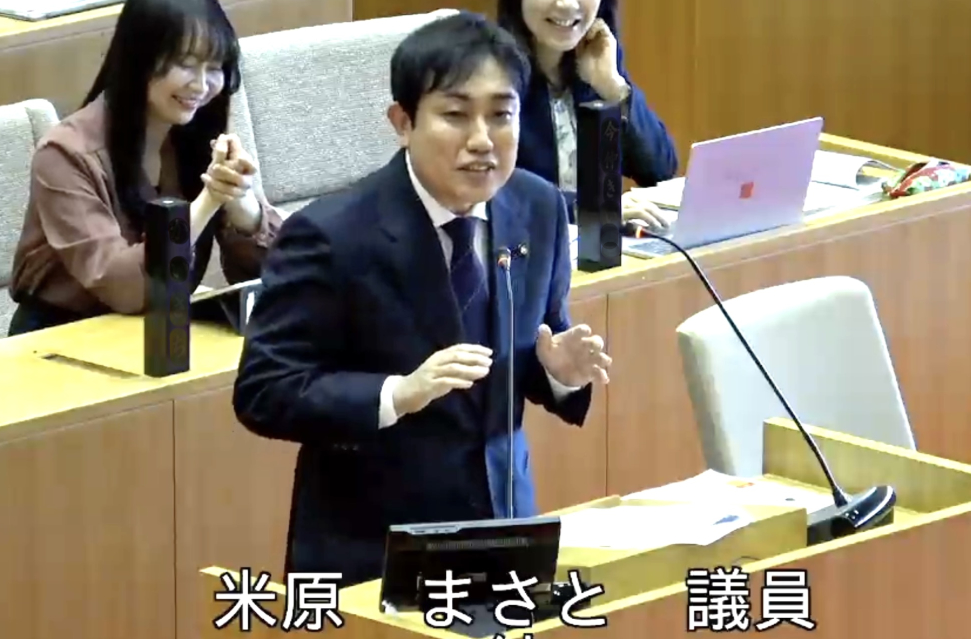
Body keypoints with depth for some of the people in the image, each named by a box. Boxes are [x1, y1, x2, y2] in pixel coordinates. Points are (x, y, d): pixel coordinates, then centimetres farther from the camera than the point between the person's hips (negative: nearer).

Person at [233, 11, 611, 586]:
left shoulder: (540, 210, -2)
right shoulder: (333, 235, -17)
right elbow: (262, 394, -17)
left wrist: (558, 370, -12)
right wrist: (400, 393, -29)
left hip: (502, 525, 5)